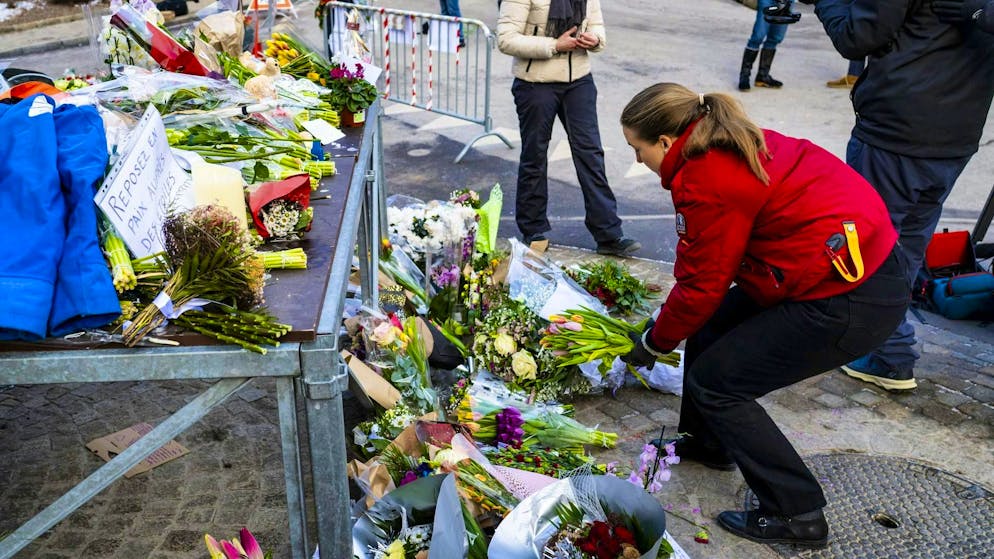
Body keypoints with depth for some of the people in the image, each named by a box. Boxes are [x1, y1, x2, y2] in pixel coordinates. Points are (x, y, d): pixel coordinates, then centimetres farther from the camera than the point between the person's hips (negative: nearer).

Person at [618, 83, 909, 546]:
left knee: (715, 382, -1)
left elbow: (701, 287, -12)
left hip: (848, 299, -10)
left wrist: (654, 342, 4)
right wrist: (668, 318, 17)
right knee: (710, 329, 17)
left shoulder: (706, 184, -21)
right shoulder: (734, 144, 8)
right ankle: (708, 442, 36)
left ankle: (797, 514, 9)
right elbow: (704, 265, 14)